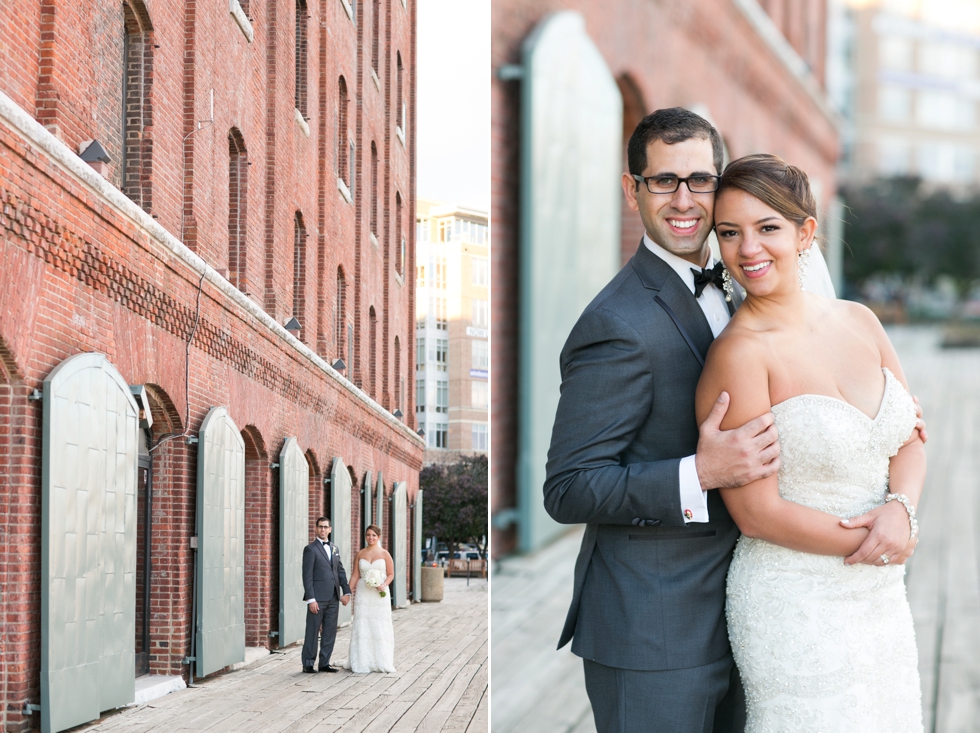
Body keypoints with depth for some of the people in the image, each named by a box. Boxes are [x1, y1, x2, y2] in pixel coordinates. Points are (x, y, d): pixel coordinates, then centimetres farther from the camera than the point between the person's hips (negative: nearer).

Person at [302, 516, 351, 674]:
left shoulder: (334, 548, 15)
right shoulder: (310, 549, -6)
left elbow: (340, 571, 17)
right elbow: (307, 576, -10)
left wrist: (346, 591, 7)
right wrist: (311, 599, -15)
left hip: (333, 598, 6)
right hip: (318, 598, -6)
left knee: (330, 632, 7)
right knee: (312, 632, 0)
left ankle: (324, 663, 13)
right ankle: (308, 664, 6)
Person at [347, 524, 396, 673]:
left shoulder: (384, 554, 1)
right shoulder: (360, 554, 7)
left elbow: (391, 574, 3)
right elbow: (355, 575, 7)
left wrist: (384, 585, -15)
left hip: (379, 595, -2)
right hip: (363, 594, 2)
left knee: (380, 628, 0)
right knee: (362, 627, -1)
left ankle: (381, 662, 9)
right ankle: (363, 664, 3)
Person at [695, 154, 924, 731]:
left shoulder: (858, 321, 3)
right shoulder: (740, 352, -16)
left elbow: (910, 440, 9)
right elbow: (757, 512, -16)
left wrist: (900, 509, -11)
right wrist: (868, 542, -10)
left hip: (882, 597, 6)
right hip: (796, 606, -6)